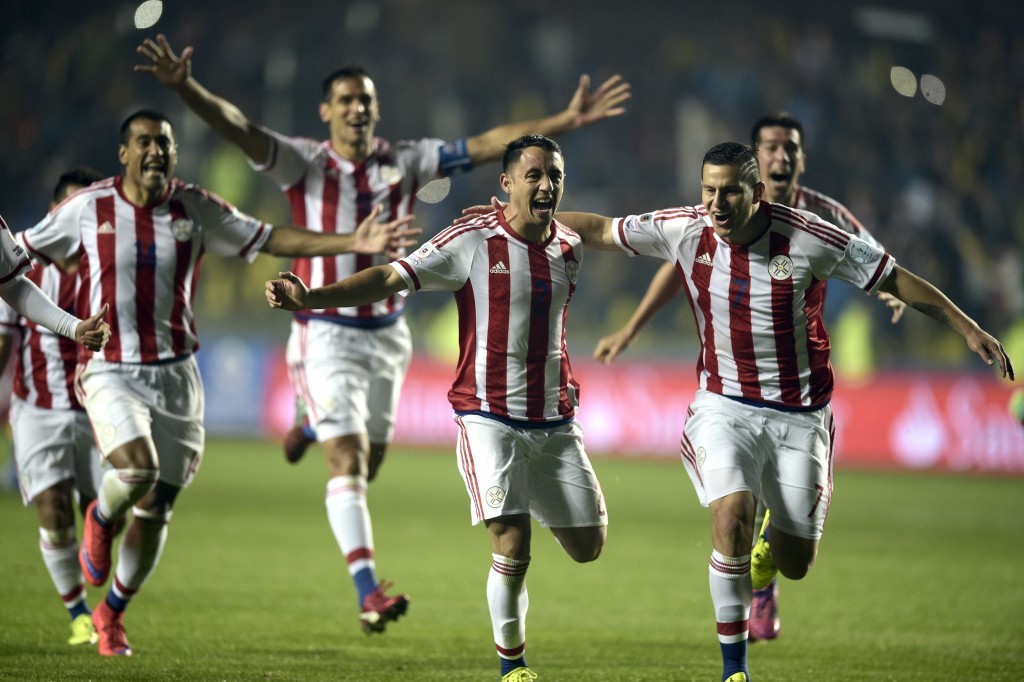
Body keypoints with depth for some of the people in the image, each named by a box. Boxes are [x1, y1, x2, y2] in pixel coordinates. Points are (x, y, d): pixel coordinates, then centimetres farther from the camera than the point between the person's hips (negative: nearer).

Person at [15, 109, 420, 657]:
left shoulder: (195, 209, 2)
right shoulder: (86, 208, -3)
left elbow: (270, 239, 7)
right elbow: (20, 251, 10)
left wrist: (352, 243, 0)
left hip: (175, 375, 3)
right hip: (110, 372, -3)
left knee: (155, 509, 5)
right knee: (137, 468, -28)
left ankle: (112, 614, 27)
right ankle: (101, 520, 10)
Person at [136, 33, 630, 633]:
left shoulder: (405, 162, -1)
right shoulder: (305, 163, -10)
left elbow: (487, 145, -3)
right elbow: (238, 128, -24)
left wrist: (566, 121, -8)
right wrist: (186, 88, -41)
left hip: (387, 333, 4)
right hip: (327, 332, -4)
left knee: (368, 464, 18)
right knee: (348, 462, -15)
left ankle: (314, 427, 53)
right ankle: (368, 591, -17)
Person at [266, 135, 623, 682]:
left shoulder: (570, 248, 5)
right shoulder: (472, 242, -10)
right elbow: (391, 278, -15)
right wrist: (309, 298, -27)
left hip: (555, 421, 5)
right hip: (489, 417, -5)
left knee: (586, 546, 9)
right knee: (512, 551, -13)